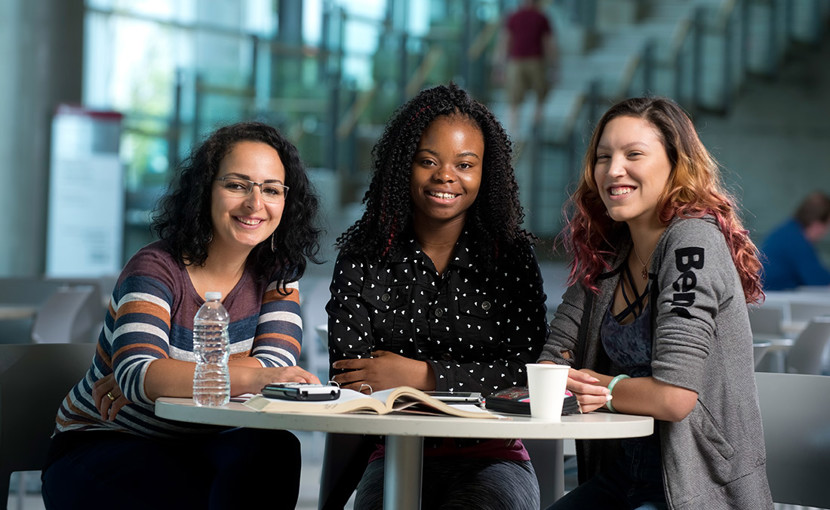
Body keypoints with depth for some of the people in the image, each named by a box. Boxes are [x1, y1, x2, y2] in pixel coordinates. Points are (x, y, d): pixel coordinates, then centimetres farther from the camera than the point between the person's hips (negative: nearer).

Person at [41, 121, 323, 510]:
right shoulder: (156, 269, -15)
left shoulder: (274, 276, 2)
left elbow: (276, 365, -14)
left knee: (274, 448, -27)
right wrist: (251, 377, -46)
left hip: (193, 448, 5)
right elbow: (135, 373, -32)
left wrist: (164, 376, -25)